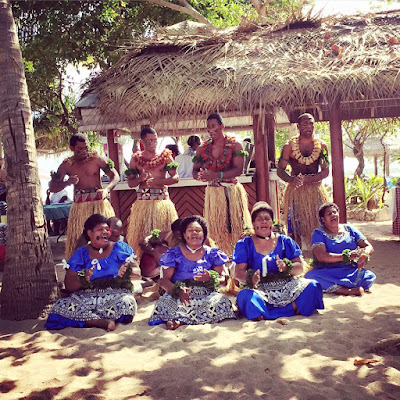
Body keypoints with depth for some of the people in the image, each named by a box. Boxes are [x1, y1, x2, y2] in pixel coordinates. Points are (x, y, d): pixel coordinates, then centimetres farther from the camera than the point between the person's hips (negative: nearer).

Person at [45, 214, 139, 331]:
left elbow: (137, 271, 4)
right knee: (60, 306, -26)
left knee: (127, 303, -35)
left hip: (115, 294, -1)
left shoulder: (121, 248, 12)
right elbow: (69, 285, 4)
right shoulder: (81, 253, 12)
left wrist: (127, 272, -20)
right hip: (86, 298, 2)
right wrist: (82, 279, -19)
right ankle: (103, 322, -25)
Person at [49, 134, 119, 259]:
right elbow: (52, 188, 5)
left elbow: (115, 176, 2)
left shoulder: (95, 159, 1)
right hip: (80, 205, 1)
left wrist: (107, 189, -16)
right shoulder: (66, 165, 5)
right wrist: (67, 182, -15)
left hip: (99, 202, -1)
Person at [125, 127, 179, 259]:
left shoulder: (165, 156, 5)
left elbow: (175, 178, -1)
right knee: (142, 235, -1)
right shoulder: (136, 159, 9)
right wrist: (140, 179, -12)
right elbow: (130, 183, 9)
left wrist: (157, 181, -15)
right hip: (143, 202, 1)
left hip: (162, 200, -1)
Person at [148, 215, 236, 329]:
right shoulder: (174, 254, 11)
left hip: (206, 296, 3)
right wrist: (178, 291, -19)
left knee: (221, 301, -32)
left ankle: (180, 319, -29)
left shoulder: (212, 253, 14)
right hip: (179, 296, -2)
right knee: (164, 302, -33)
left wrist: (211, 279, -15)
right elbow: (164, 280, 2)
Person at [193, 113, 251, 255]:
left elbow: (238, 170, -13)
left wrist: (216, 175, -24)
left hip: (232, 191, -3)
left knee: (235, 225, -5)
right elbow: (195, 171, 9)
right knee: (215, 228, 0)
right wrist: (199, 175, -16)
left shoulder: (234, 145, -1)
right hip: (212, 192, 3)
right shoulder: (202, 149, 10)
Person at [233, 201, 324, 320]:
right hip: (260, 290, -2)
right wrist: (250, 279, -23)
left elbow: (300, 267, 7)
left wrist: (287, 268, -16)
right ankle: (292, 308, -24)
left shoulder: (285, 241, 11)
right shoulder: (244, 245, 8)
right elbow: (239, 272, -1)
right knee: (245, 296, -33)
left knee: (313, 286, -21)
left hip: (286, 286, 2)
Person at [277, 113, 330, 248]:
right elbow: (280, 170, -1)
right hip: (295, 191, -1)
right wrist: (291, 179, -23)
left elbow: (325, 171, -1)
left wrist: (307, 179, -18)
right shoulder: (289, 146, 1)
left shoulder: (321, 146, 5)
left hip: (316, 191, 1)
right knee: (295, 228, -5)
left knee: (320, 225, -4)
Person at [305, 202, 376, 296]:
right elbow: (321, 256, -14)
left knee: (370, 276, -26)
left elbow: (369, 247, 9)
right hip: (327, 273, -2)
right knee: (310, 276, -33)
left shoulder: (349, 229, 13)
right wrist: (347, 256, -23)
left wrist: (364, 255, -17)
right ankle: (349, 290, -33)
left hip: (351, 272, 2)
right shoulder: (319, 233, 2)